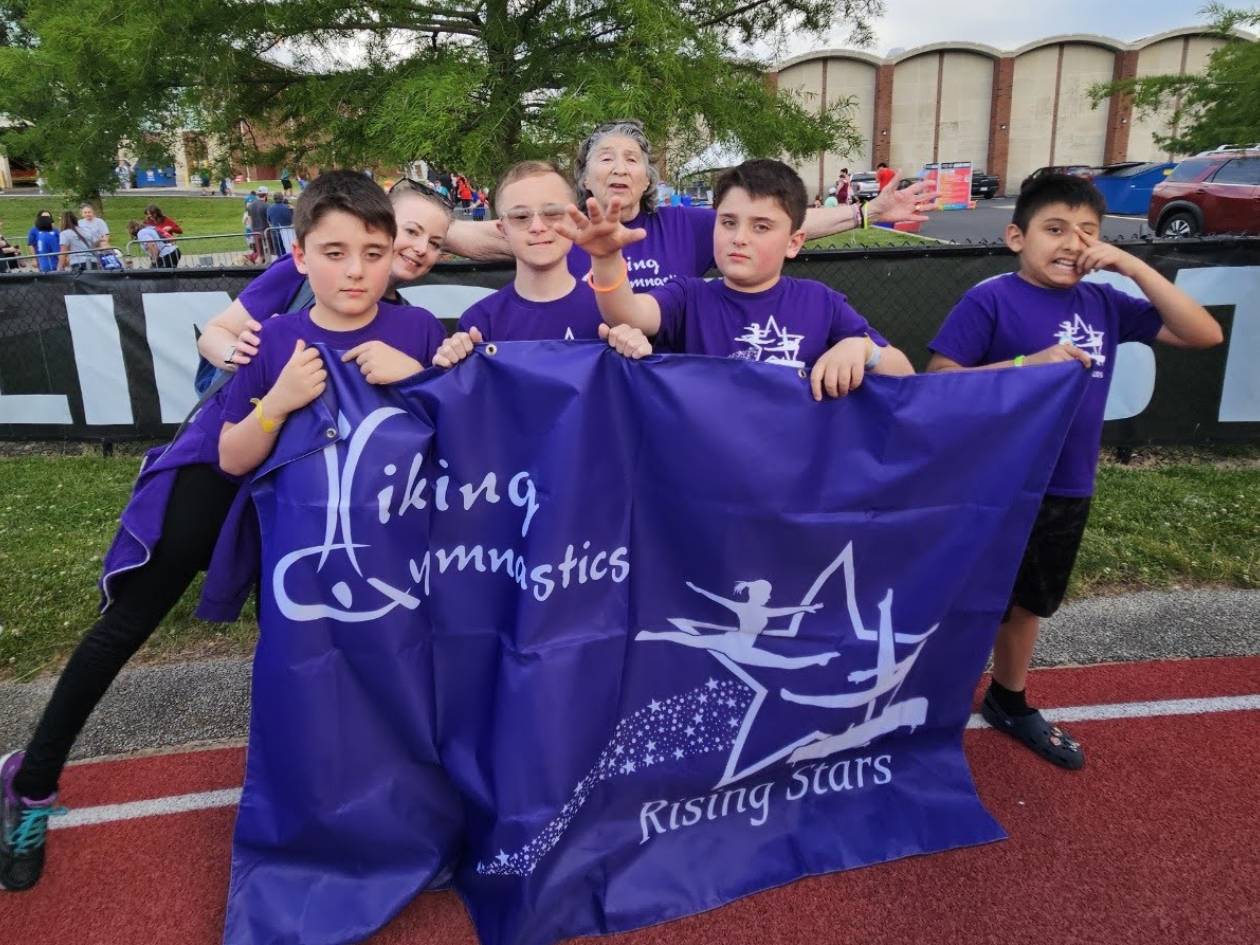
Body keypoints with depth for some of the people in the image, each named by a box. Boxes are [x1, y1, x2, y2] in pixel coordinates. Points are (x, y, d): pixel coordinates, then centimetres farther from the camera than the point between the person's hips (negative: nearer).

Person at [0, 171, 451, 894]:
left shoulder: (416, 330, -16)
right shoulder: (275, 341, -19)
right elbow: (233, 460, -16)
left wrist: (416, 373, -33)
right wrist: (277, 401, -35)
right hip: (222, 485, 0)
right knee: (132, 621, 4)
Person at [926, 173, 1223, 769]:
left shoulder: (1104, 304, 3)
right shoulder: (990, 301, -13)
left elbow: (1204, 334, 2)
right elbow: (938, 378, -17)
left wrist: (1133, 266, -7)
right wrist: (1027, 364, -26)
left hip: (1068, 491, 6)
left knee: (1027, 604, 22)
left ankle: (1008, 703, 43)